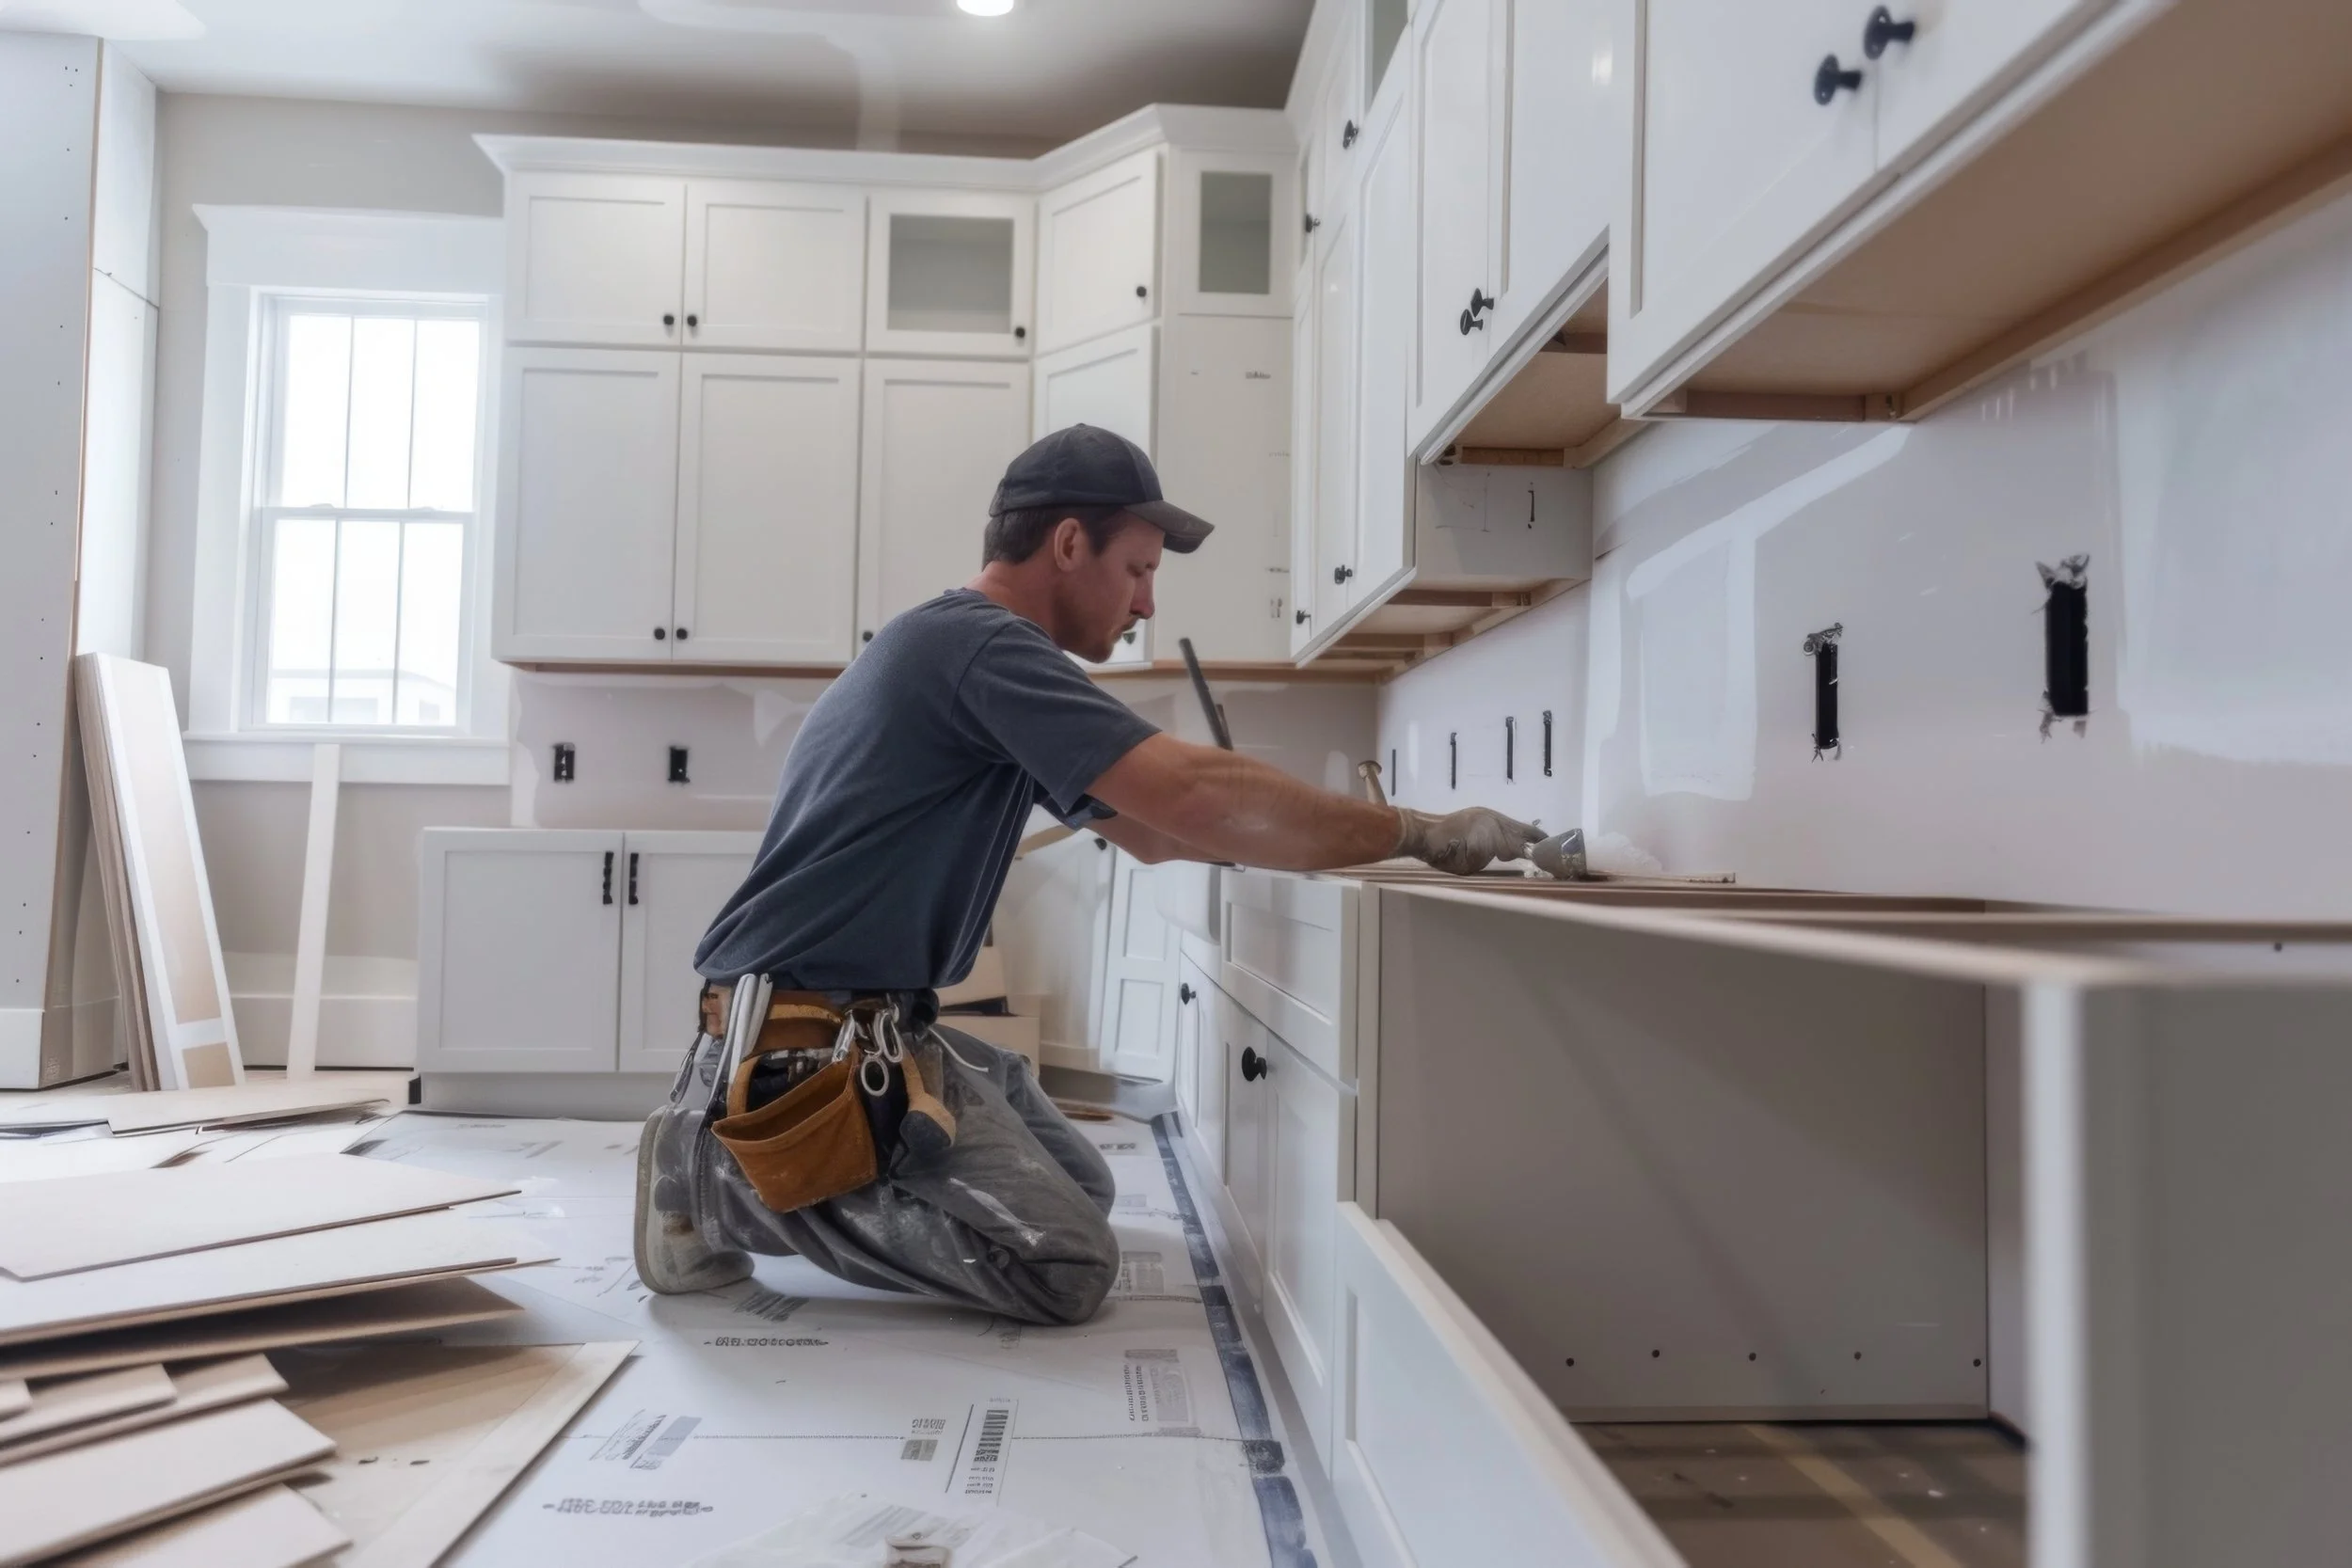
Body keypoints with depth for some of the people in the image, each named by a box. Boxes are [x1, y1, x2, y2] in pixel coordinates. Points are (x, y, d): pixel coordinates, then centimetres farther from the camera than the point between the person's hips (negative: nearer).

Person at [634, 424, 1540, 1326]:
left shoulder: (969, 652, 15)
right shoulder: (981, 642, -17)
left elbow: (1149, 829, 16)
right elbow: (1197, 798, -27)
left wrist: (1353, 837, 9)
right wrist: (1419, 833, -16)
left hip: (865, 1024, 10)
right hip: (807, 1038, -10)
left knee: (1083, 1188, 12)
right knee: (1066, 1265, -13)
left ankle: (755, 1140, 11)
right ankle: (733, 1178, -5)